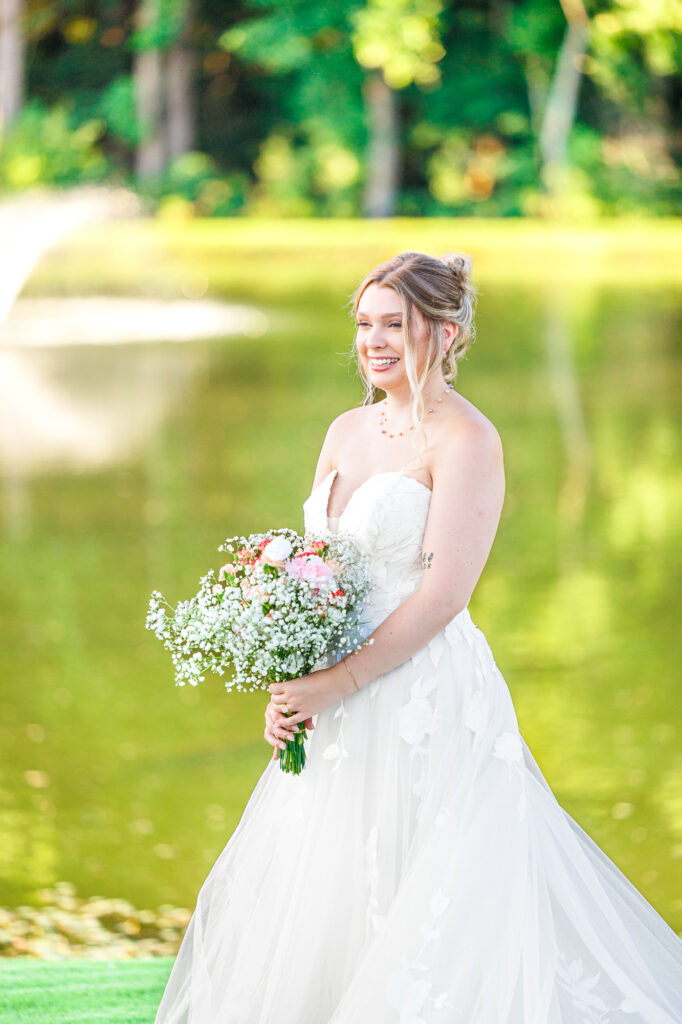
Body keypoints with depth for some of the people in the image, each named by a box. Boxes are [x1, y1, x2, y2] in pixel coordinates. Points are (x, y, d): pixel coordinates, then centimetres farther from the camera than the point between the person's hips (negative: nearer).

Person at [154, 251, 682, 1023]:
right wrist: (291, 683, -2)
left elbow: (444, 593, -18)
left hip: (430, 705, -8)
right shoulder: (348, 431, 12)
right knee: (311, 903, 13)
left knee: (426, 918, -3)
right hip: (343, 723, 8)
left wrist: (335, 684, -18)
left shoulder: (465, 439, -11)